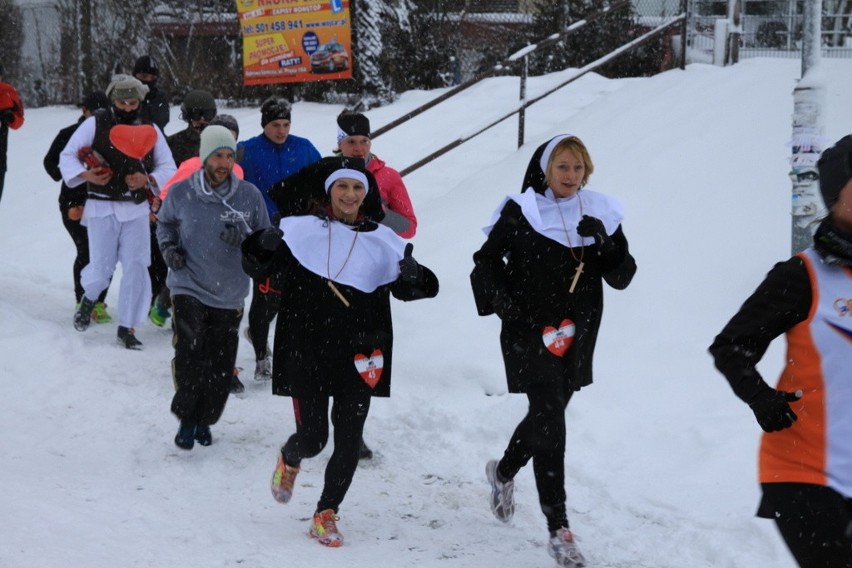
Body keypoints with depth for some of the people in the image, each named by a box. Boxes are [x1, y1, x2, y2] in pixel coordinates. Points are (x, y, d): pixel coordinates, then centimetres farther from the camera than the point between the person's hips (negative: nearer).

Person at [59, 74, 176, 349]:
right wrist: (85, 174, -19)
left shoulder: (150, 130, 6)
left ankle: (127, 328, 6)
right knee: (102, 269, -4)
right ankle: (89, 297, 32)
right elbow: (67, 156, 1)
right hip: (102, 207, -2)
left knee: (136, 267, -5)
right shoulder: (95, 124, -2)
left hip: (136, 209, 2)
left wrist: (147, 179, -13)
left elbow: (168, 168, 8)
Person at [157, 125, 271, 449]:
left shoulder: (249, 195, -4)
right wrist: (169, 247, -2)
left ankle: (204, 420, 28)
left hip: (230, 295, 2)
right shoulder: (181, 194, -4)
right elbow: (165, 223, 16)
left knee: (220, 367, 6)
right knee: (189, 354, -16)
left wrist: (244, 239, -17)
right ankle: (186, 420, 2)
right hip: (189, 288, -2)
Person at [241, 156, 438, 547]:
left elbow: (405, 289, 2)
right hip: (307, 353, -2)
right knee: (312, 437, 1)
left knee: (349, 441, 0)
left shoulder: (382, 240, 3)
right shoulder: (303, 230, -2)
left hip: (359, 357, 2)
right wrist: (263, 247, -23)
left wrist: (413, 276, -21)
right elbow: (258, 269, -1)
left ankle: (326, 515, 16)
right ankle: (290, 459, 39)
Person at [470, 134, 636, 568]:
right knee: (550, 422, -13)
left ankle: (503, 472, 51)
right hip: (530, 333, -5)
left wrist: (605, 244, -17)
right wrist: (501, 301, -12)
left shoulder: (601, 214, 3)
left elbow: (622, 278, 1)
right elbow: (486, 260, 2)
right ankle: (559, 529, -12)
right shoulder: (521, 212, -7)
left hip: (576, 335, 5)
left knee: (547, 414, 21)